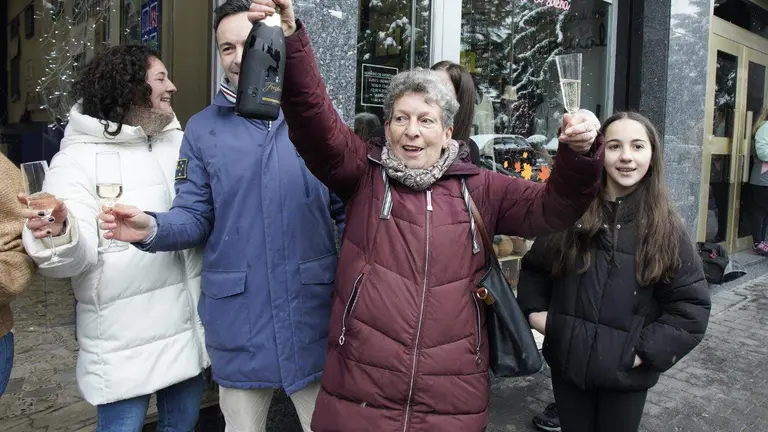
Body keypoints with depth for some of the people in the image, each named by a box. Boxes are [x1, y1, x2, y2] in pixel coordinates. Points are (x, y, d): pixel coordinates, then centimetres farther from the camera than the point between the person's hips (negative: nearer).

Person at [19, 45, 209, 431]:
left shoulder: (181, 142, 6)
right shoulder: (79, 158, -10)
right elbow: (77, 256, -16)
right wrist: (59, 234, -38)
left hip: (188, 322, 5)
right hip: (126, 337, -5)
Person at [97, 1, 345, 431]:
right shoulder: (202, 129, 3)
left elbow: (346, 211, 0)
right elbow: (195, 217, 1)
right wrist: (153, 228, -20)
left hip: (313, 312, -1)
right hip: (239, 317, 1)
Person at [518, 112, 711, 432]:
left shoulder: (666, 228, -6)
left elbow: (691, 307, -6)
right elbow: (534, 268, 8)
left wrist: (646, 351, -13)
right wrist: (534, 310, -5)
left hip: (626, 371, -1)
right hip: (567, 361, 1)